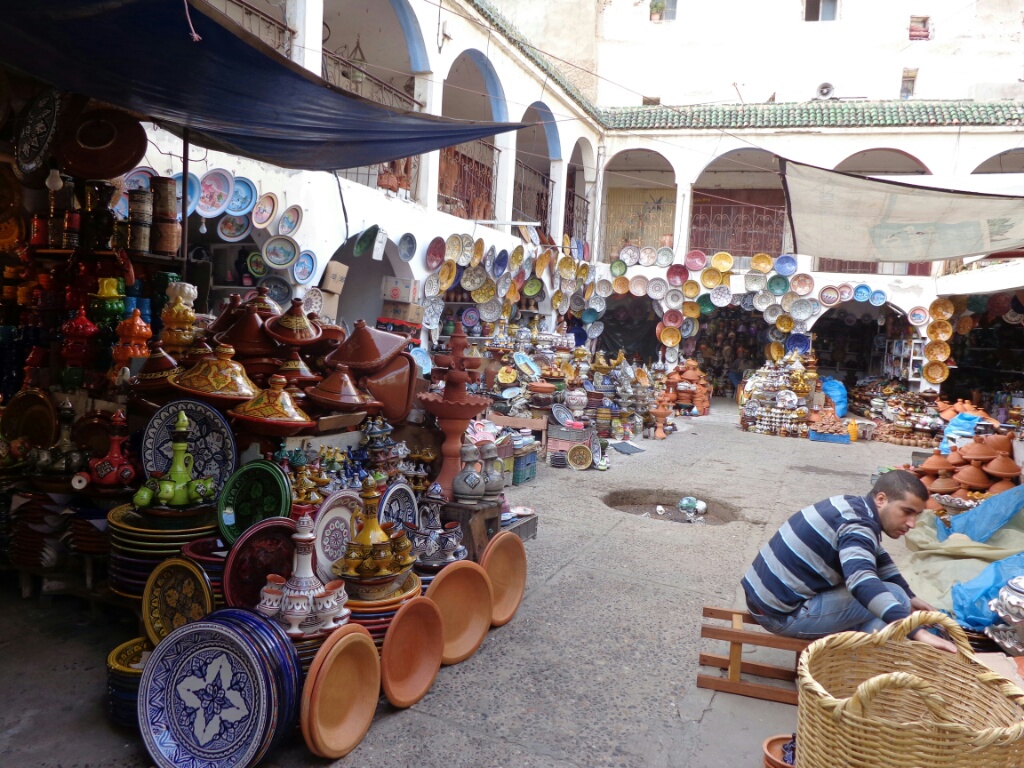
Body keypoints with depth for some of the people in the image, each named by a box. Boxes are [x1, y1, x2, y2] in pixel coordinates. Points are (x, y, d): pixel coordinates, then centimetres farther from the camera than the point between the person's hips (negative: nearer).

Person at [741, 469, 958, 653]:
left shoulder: (855, 507, 7)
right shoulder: (856, 527, -22)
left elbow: (879, 562, 24)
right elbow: (863, 583, -41)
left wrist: (911, 597, 17)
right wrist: (916, 631, -46)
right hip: (783, 614, -10)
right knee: (894, 597, -10)